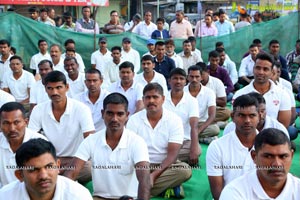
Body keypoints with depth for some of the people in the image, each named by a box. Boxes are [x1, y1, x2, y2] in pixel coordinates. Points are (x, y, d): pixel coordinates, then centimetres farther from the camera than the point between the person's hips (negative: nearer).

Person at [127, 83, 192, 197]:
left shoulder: (174, 120, -7)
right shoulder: (134, 120, -3)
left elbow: (172, 154, -12)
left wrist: (154, 175, -25)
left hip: (165, 166, 0)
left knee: (185, 170, -30)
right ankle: (167, 186, -21)